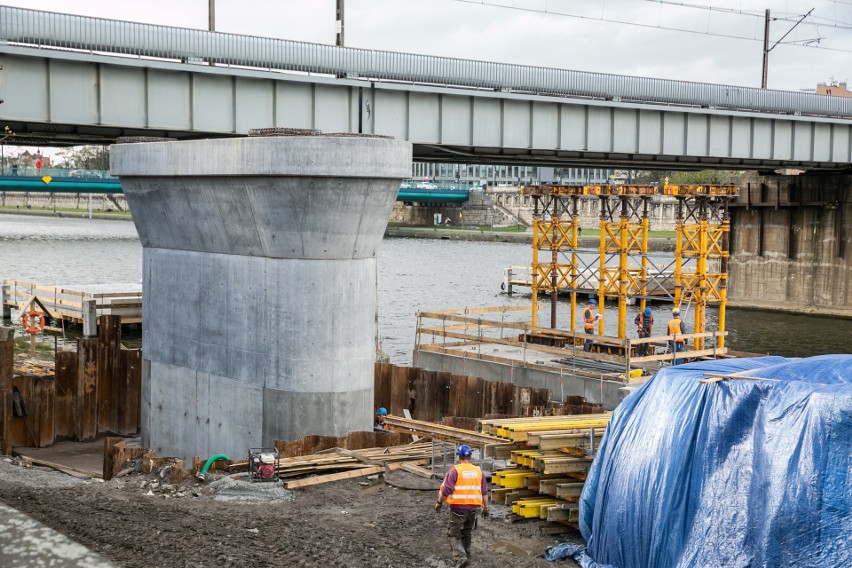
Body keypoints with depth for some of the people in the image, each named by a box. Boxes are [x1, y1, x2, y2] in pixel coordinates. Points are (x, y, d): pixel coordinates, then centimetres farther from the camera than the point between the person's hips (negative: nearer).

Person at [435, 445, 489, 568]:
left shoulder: (455, 470, -9)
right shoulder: (478, 471, 5)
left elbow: (446, 489, -13)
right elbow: (484, 492, 8)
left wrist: (439, 503, -1)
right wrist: (485, 508, 16)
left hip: (458, 507, -4)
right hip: (473, 507, 4)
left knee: (454, 534, 5)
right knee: (467, 533, 22)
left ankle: (460, 557, -12)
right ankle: (466, 556, 31)